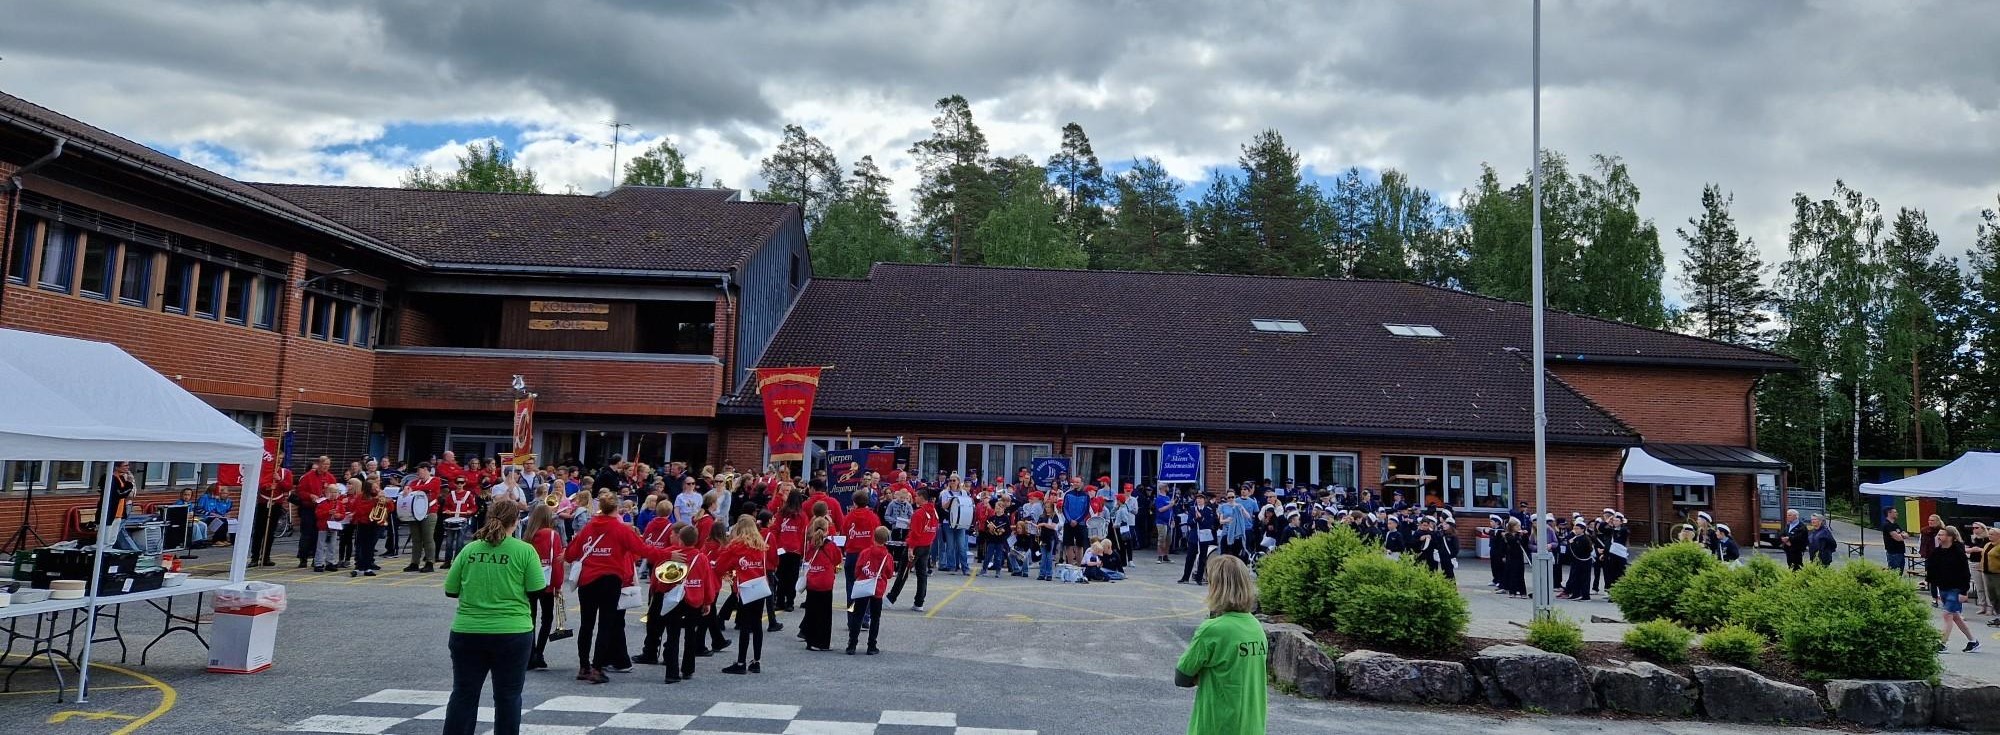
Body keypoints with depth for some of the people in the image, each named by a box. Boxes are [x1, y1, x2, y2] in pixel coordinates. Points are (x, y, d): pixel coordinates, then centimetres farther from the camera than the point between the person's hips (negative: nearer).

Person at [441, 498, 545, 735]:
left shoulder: (470, 549, 1)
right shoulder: (524, 551, -7)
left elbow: (450, 591, 5)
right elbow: (536, 590, -7)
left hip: (467, 631, 2)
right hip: (512, 632, -2)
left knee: (463, 694, 13)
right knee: (508, 696, 9)